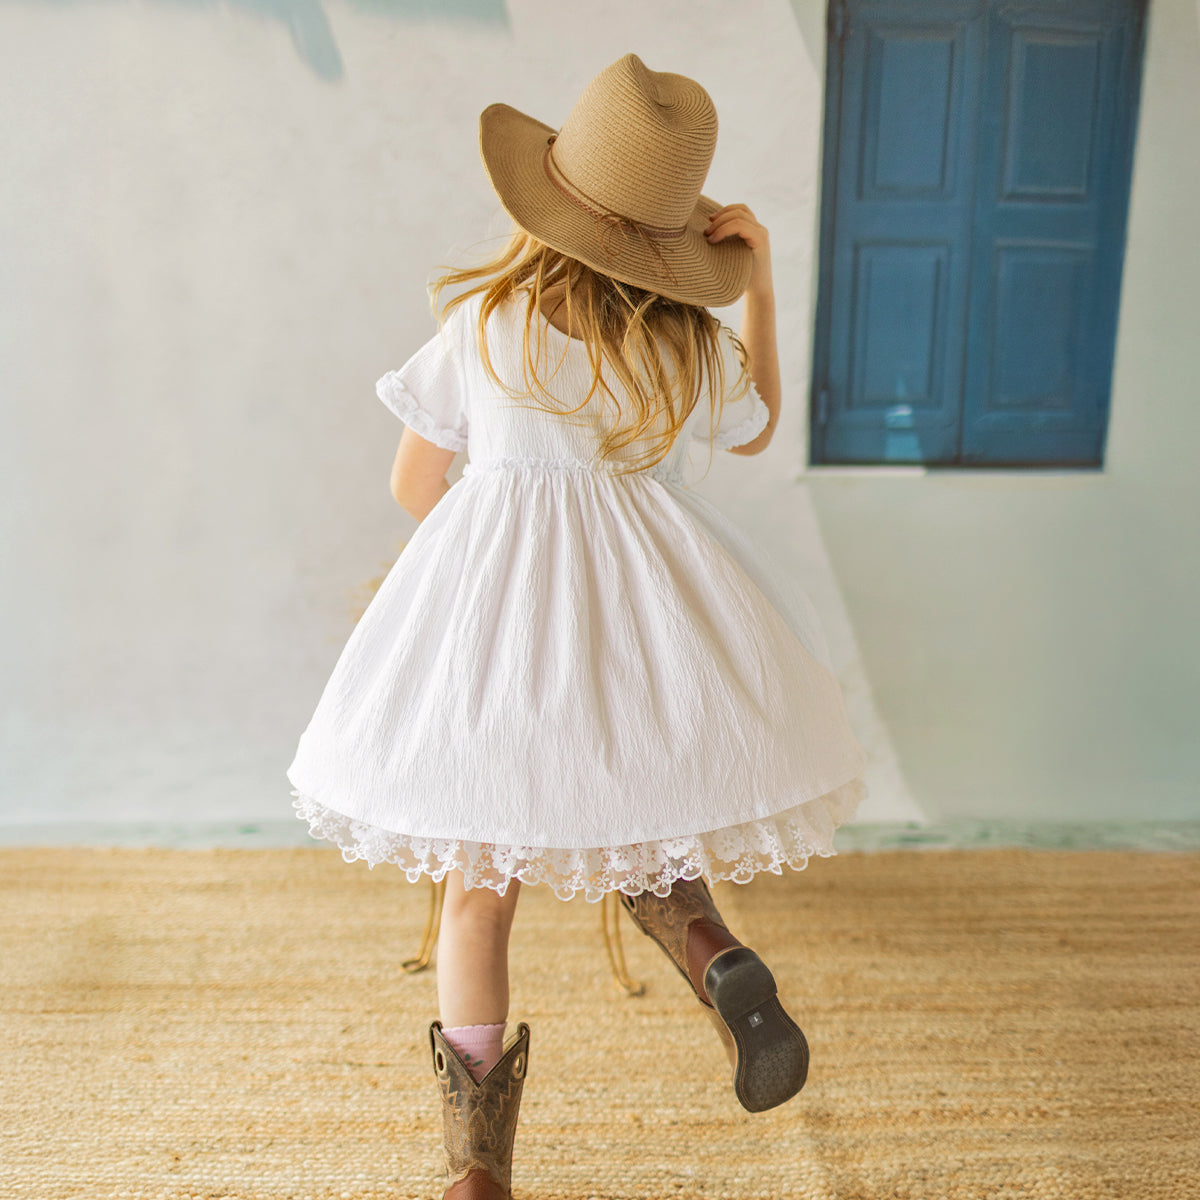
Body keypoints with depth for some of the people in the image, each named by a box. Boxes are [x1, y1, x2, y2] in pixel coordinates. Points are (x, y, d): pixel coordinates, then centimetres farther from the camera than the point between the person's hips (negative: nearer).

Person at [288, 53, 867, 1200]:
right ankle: (718, 958, -7)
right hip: (647, 605, 2)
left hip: (492, 600, -1)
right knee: (644, 838, 25)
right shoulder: (698, 343, -2)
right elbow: (756, 432, 20)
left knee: (478, 883, 13)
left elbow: (413, 486, 4)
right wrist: (761, 278, 15)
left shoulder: (479, 325, -6)